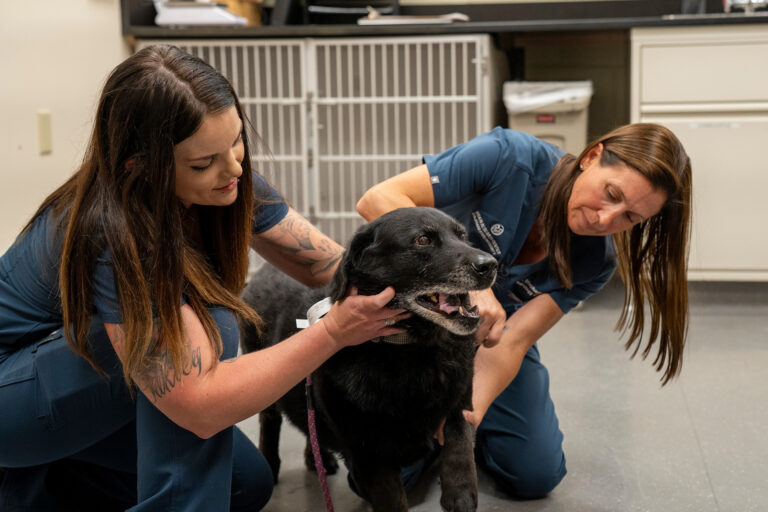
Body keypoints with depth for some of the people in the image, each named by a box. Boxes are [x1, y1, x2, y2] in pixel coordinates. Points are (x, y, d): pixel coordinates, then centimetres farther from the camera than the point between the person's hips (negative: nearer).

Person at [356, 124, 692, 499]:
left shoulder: (596, 260, -17)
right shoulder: (511, 158, -30)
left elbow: (512, 340, -25)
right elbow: (378, 200, -36)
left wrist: (471, 409, -46)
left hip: (487, 336, 3)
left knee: (536, 476, -6)